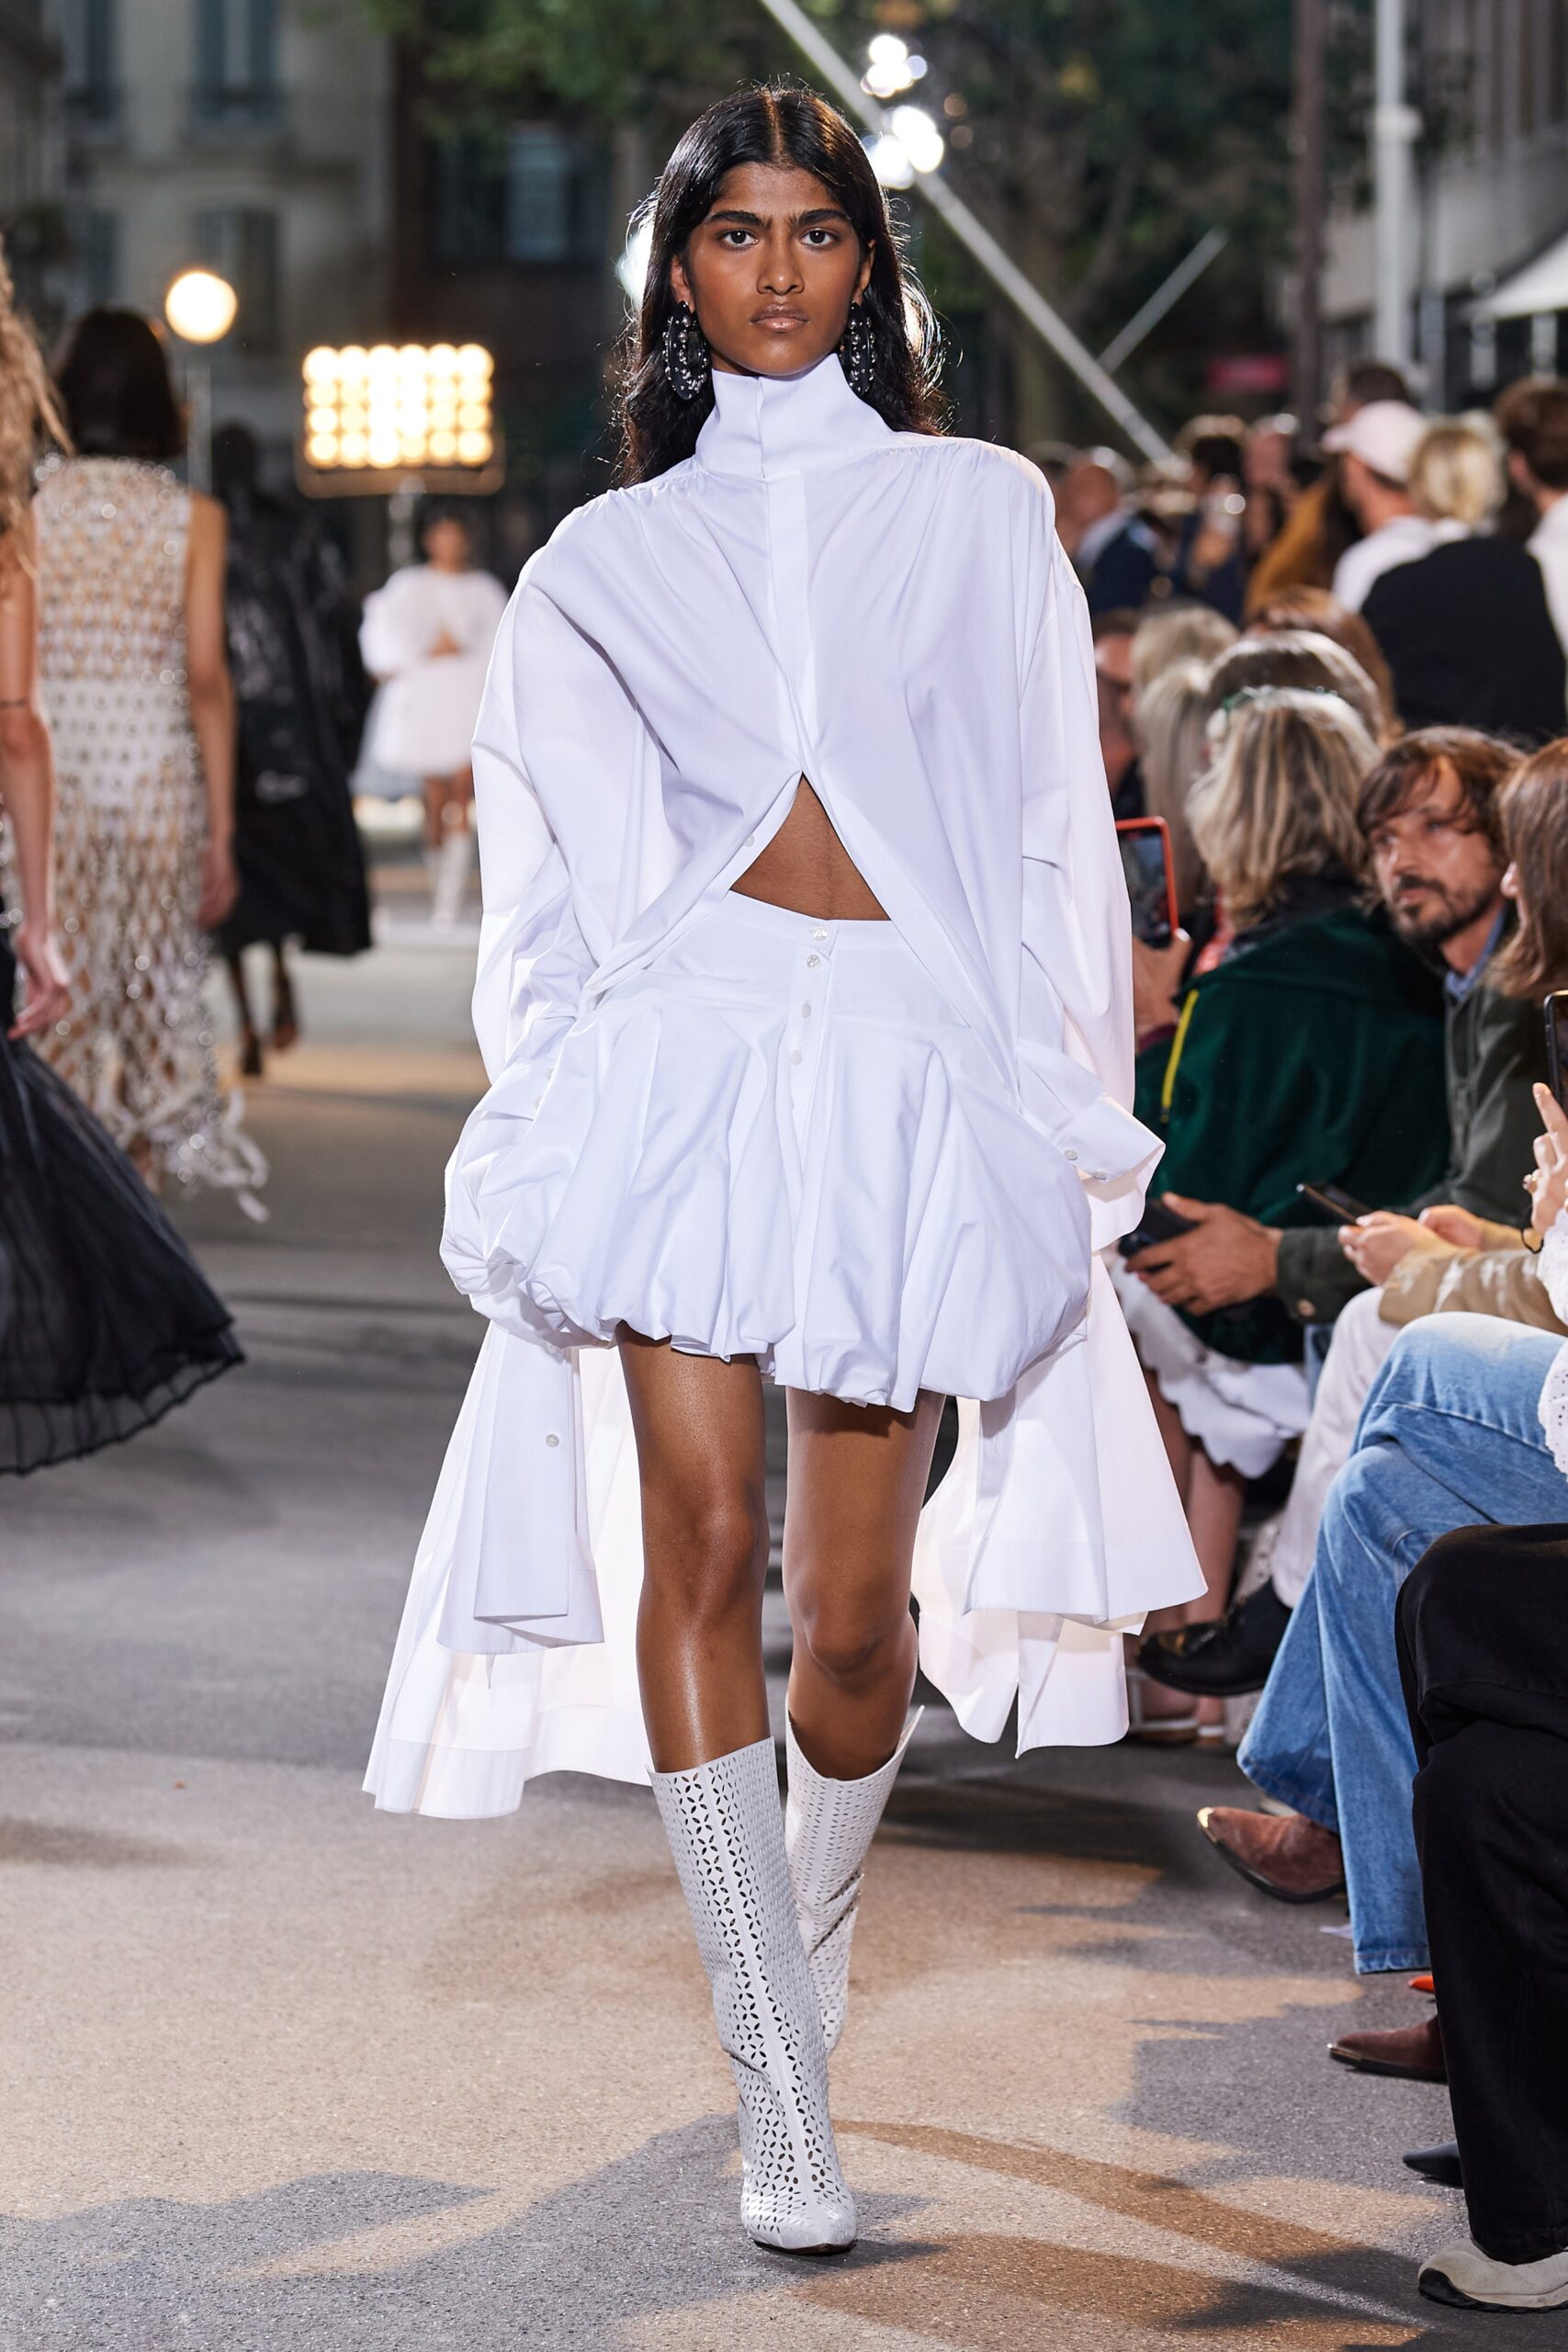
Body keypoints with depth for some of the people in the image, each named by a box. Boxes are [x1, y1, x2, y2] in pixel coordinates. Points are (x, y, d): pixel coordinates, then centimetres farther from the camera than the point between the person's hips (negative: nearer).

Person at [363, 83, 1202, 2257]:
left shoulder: (982, 512, 15)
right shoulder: (606, 565, 16)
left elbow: (1054, 835, 12)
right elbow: (550, 887, 16)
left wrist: (1072, 1113, 5)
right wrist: (540, 1118, 6)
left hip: (916, 1066, 0)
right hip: (683, 1046, 0)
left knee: (856, 1611, -2)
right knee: (697, 1556, -13)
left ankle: (806, 1954, 29)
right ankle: (782, 2101, -10)